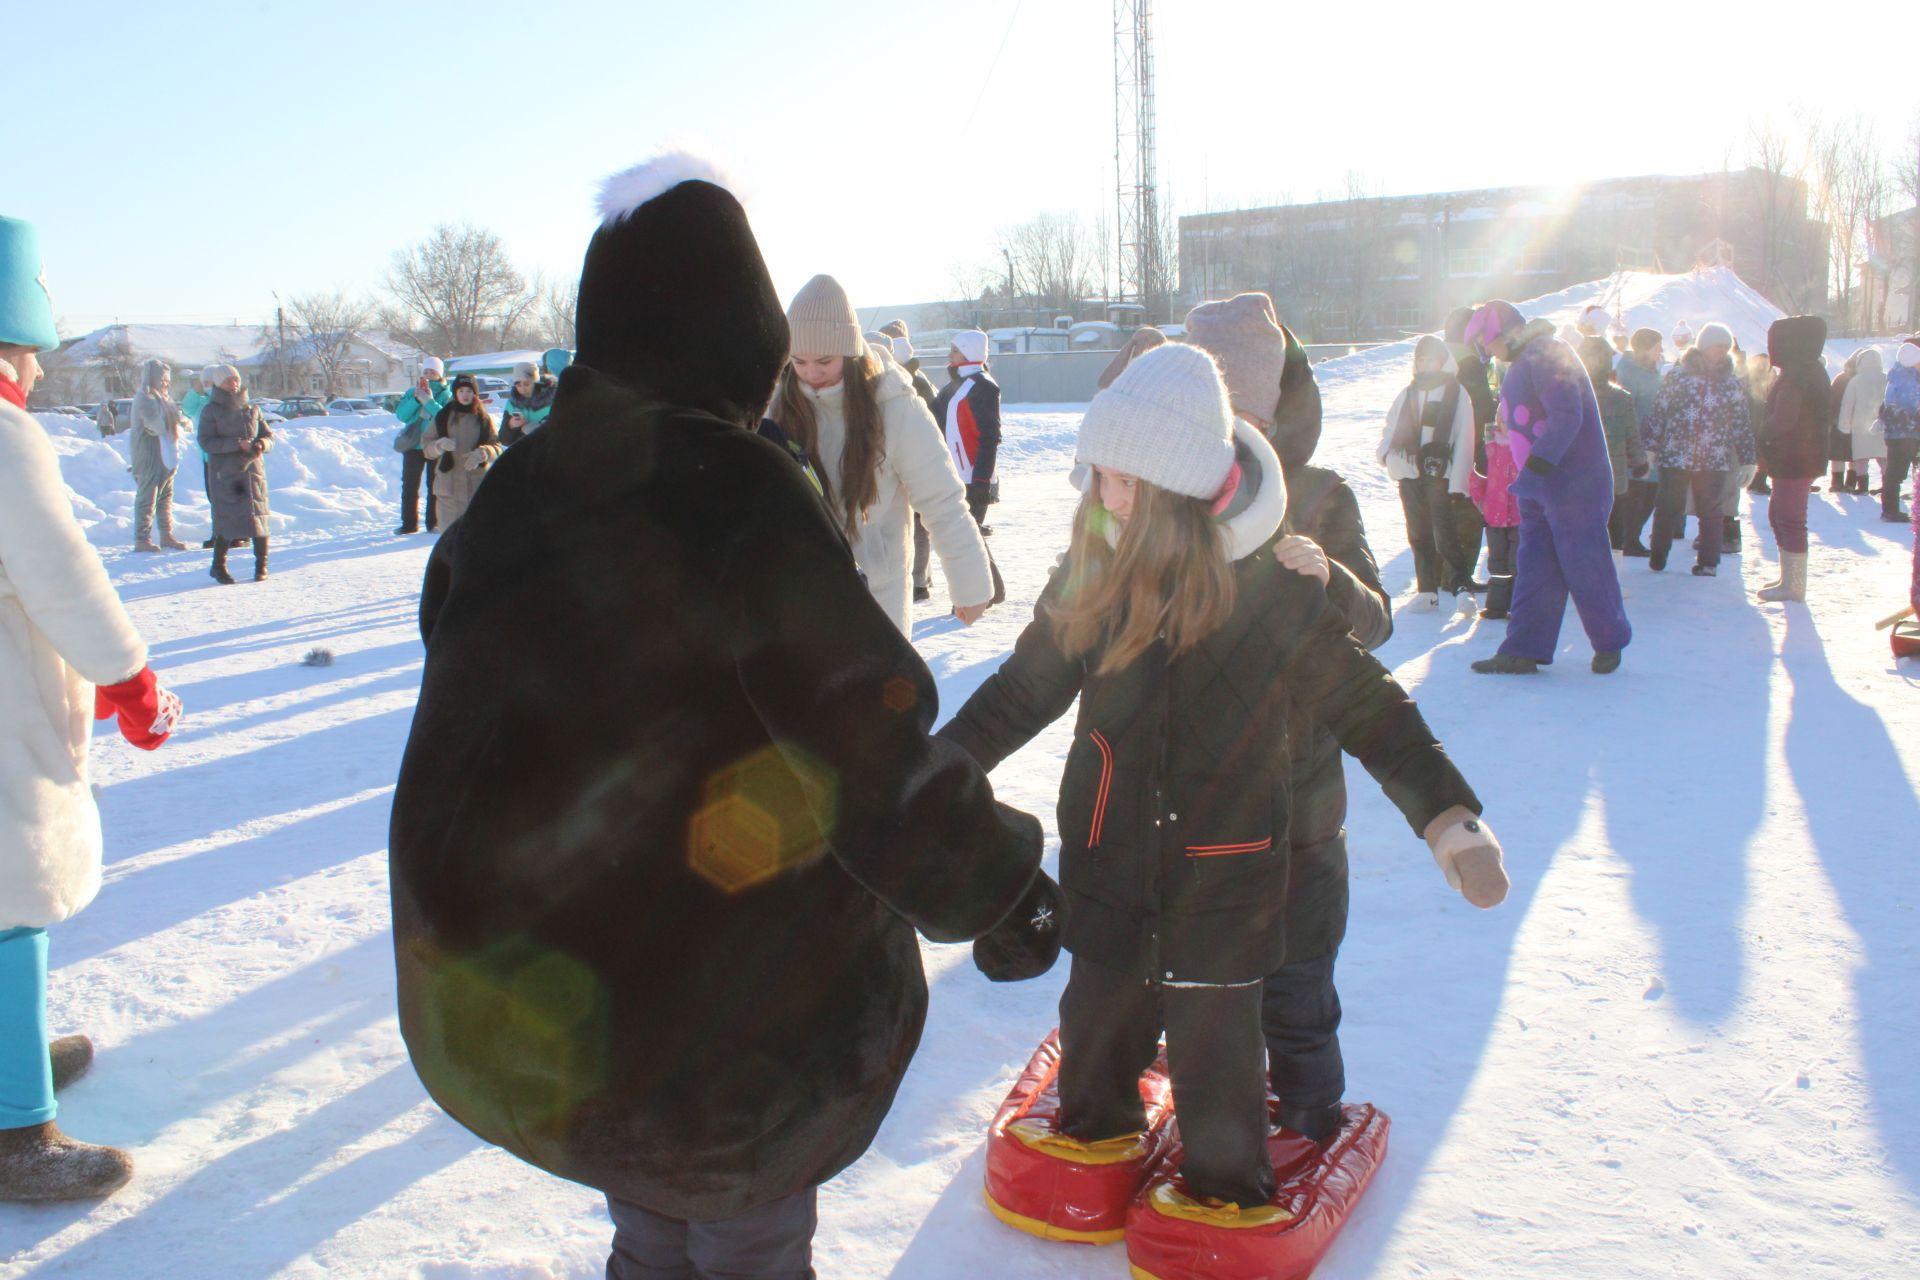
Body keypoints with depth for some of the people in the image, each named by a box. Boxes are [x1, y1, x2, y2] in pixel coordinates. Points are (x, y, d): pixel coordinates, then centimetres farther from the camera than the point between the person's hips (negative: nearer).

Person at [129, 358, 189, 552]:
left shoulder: (161, 399, 18)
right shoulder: (145, 398, -12)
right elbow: (158, 425, -22)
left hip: (166, 456, 9)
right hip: (150, 458, -9)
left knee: (165, 497, 14)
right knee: (147, 498, -6)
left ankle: (166, 535, 23)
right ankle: (142, 539, -4)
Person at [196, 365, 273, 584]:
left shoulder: (251, 408, 11)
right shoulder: (211, 410, 1)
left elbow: (268, 435, 14)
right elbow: (206, 441, -8)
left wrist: (262, 444, -10)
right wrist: (237, 444, -18)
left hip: (253, 469, 3)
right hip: (224, 473, -3)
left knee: (259, 517, -1)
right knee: (227, 520, -5)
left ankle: (261, 565, 9)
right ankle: (218, 566, 9)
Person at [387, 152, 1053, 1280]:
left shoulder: (514, 493, -1)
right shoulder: (737, 496, -22)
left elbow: (469, 733, 9)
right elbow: (880, 760, -21)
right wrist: (1000, 889, -5)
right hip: (726, 1036, -6)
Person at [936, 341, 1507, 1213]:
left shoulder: (1271, 589, -16)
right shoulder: (1094, 569, -6)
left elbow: (1369, 706, -9)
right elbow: (1025, 685, 6)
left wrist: (1448, 816, -18)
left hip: (1222, 878, -3)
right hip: (1108, 862, 3)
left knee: (1212, 1046, 10)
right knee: (1098, 1013, 20)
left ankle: (1226, 1189, 37)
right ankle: (1095, 1129, 50)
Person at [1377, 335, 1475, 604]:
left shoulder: (1457, 392, 2)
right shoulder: (1408, 393, 14)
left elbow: (1463, 440, -2)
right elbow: (1392, 425, 20)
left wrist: (1458, 481, -9)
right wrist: (1385, 451, -1)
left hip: (1440, 473, -4)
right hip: (1410, 472, 4)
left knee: (1445, 535, -14)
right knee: (1419, 534, 7)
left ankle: (1461, 586, -9)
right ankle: (1427, 590, 12)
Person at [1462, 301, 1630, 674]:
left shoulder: (1546, 354, -14)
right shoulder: (1524, 361, 18)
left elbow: (1567, 415, -24)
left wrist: (1537, 462, -31)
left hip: (1572, 485, -10)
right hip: (1539, 488, 10)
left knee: (1584, 567, -1)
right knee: (1534, 570, 6)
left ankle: (1611, 641, 15)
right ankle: (1524, 651, 6)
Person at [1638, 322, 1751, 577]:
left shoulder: (1732, 385, 8)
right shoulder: (1677, 377, 2)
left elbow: (1742, 424, 10)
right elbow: (1658, 412, 1)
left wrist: (1746, 461, 7)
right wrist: (1650, 448, -3)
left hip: (1713, 460, 1)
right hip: (1674, 457, -1)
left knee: (1709, 511, 6)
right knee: (1668, 508, 4)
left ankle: (1708, 562, 14)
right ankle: (1657, 557, 18)